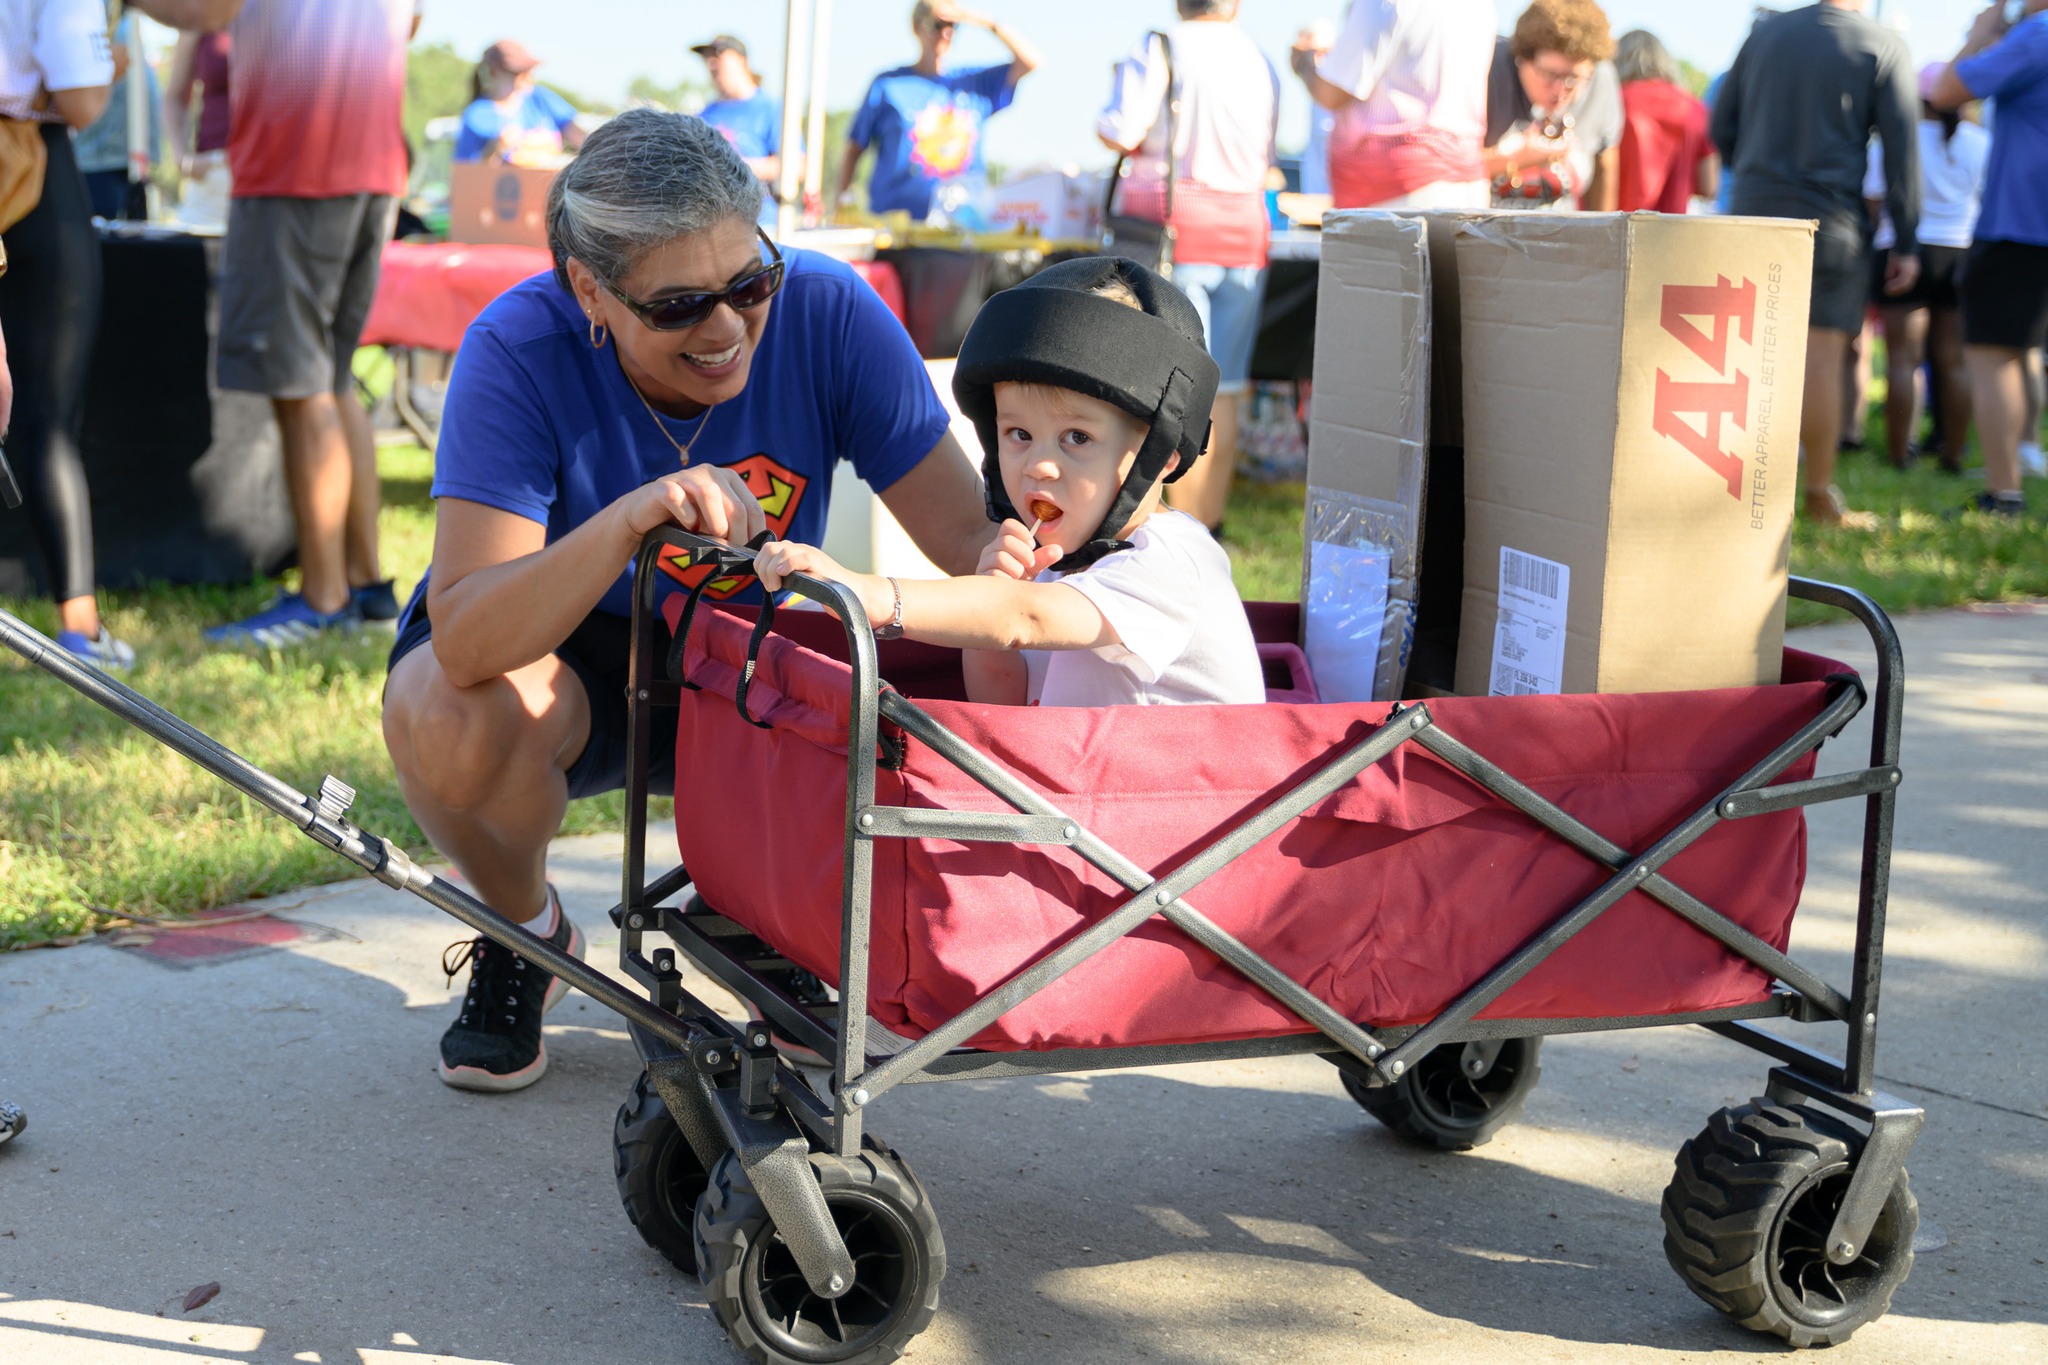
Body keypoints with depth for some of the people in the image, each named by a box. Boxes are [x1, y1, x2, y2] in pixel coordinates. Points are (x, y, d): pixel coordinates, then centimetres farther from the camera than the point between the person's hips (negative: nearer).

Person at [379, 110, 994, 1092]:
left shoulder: (824, 311, -22)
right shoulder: (520, 352, -27)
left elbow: (974, 540, -21)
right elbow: (463, 643, -37)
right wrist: (625, 523, -53)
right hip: (572, 668, -1)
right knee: (441, 710, -35)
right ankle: (524, 930, 0)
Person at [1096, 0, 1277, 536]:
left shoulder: (1160, 48, -5)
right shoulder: (1260, 60, 10)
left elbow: (1120, 132, -12)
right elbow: (1267, 160, 14)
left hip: (1178, 226, -4)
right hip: (1245, 228, 4)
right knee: (1224, 391, 8)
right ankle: (1210, 523, 12)